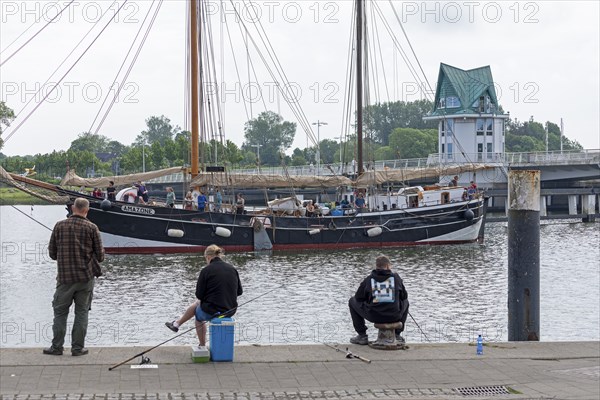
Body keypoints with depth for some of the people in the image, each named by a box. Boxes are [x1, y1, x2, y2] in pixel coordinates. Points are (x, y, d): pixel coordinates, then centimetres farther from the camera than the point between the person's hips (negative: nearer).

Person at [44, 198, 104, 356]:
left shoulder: (59, 226, -1)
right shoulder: (91, 228, -5)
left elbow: (52, 253, 5)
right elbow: (100, 256, -3)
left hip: (65, 277, 1)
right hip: (86, 276, -1)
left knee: (60, 311, 10)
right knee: (82, 312, 7)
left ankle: (57, 347, 11)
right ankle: (78, 347, 8)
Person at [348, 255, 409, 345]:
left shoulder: (368, 279, 2)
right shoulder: (396, 277, 5)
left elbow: (359, 297, 11)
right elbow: (404, 296, 16)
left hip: (373, 316, -1)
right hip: (394, 316, 1)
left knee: (352, 301, 24)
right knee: (405, 302, 34)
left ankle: (362, 336, 20)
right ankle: (397, 334, 28)